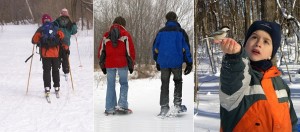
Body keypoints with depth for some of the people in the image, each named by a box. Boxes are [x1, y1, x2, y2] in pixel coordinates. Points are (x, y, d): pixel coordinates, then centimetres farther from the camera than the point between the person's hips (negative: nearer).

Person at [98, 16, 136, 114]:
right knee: (124, 84, 10)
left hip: (109, 64, 2)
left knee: (111, 86, 9)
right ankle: (122, 104, -2)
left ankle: (109, 108, 9)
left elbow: (101, 51, 12)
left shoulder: (106, 35, 12)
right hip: (122, 64, -2)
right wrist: (131, 65, 7)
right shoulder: (126, 35, 3)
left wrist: (102, 65, 18)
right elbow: (130, 51, 0)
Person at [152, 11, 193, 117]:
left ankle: (164, 107, 3)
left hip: (164, 63, 2)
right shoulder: (180, 32, -1)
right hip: (177, 63, -2)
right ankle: (177, 102, 12)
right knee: (178, 81, 18)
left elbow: (155, 48, 11)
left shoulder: (161, 32, 6)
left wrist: (157, 61, 23)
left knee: (164, 84, 7)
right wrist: (189, 63, 0)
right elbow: (186, 48, -4)